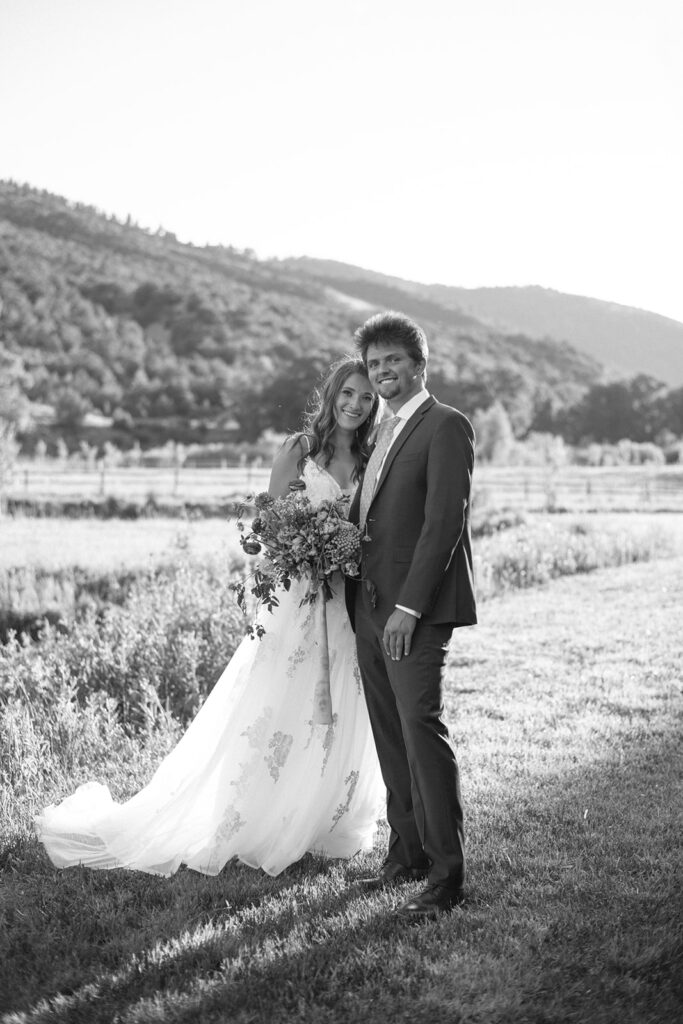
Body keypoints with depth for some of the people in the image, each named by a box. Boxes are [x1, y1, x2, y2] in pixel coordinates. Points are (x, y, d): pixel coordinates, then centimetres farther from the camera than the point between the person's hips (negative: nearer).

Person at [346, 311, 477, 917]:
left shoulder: (447, 426, -7)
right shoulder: (384, 434, 20)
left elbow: (445, 521, -15)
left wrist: (409, 606, -20)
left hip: (417, 611, -8)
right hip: (369, 608, 8)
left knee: (422, 730, -11)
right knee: (391, 737, 11)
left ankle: (447, 876, -6)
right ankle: (408, 854, 21)